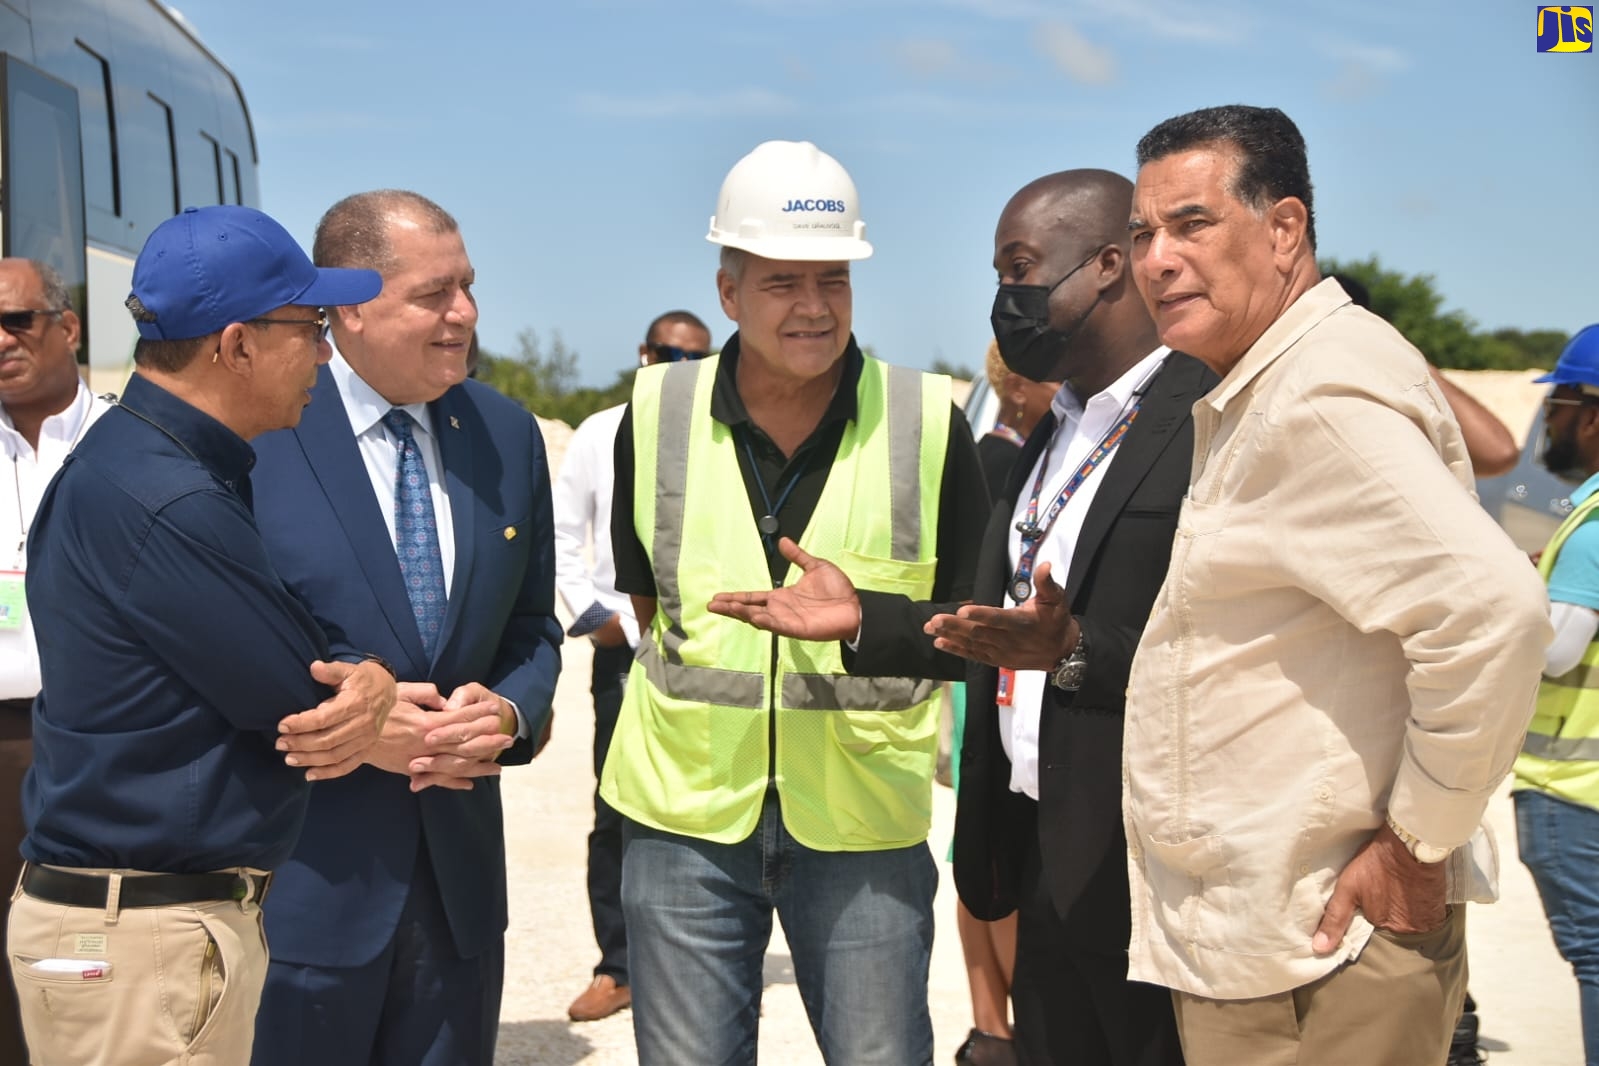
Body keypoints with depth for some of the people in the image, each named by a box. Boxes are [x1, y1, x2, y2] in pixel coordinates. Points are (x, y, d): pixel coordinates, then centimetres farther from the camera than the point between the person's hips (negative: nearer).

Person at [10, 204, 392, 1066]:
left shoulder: (151, 463, 10)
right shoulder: (159, 502, -23)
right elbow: (299, 698, -18)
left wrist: (363, 683, -14)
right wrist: (375, 684, 3)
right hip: (141, 939, -10)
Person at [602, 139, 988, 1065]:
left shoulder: (929, 422, -4)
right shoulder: (656, 413, 0)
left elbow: (965, 619, 8)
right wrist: (706, 694, 6)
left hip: (866, 820, -1)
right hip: (685, 813, 2)